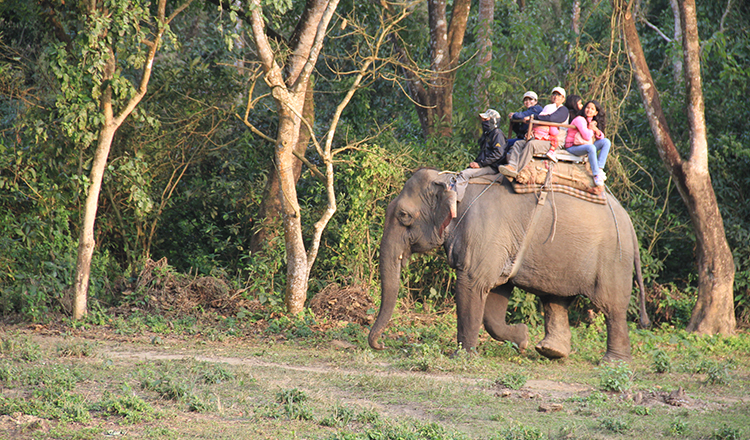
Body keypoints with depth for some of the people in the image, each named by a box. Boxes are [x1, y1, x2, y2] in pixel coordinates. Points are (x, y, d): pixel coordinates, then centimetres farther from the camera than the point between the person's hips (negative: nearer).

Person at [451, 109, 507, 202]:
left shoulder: (497, 134, -9)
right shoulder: (486, 134, 21)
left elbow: (498, 153, -20)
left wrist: (480, 164, -20)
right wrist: (475, 162, 7)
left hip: (492, 167, -10)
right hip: (485, 165, 10)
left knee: (464, 174, -24)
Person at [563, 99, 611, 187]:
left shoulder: (593, 121, 13)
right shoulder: (580, 120, -13)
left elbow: (601, 137, 9)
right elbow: (587, 137, -21)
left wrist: (596, 130, -10)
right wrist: (591, 128, -3)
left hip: (586, 145, 8)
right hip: (572, 148, -8)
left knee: (606, 142, -7)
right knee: (591, 147, -37)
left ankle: (600, 169, -17)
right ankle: (596, 175, -31)